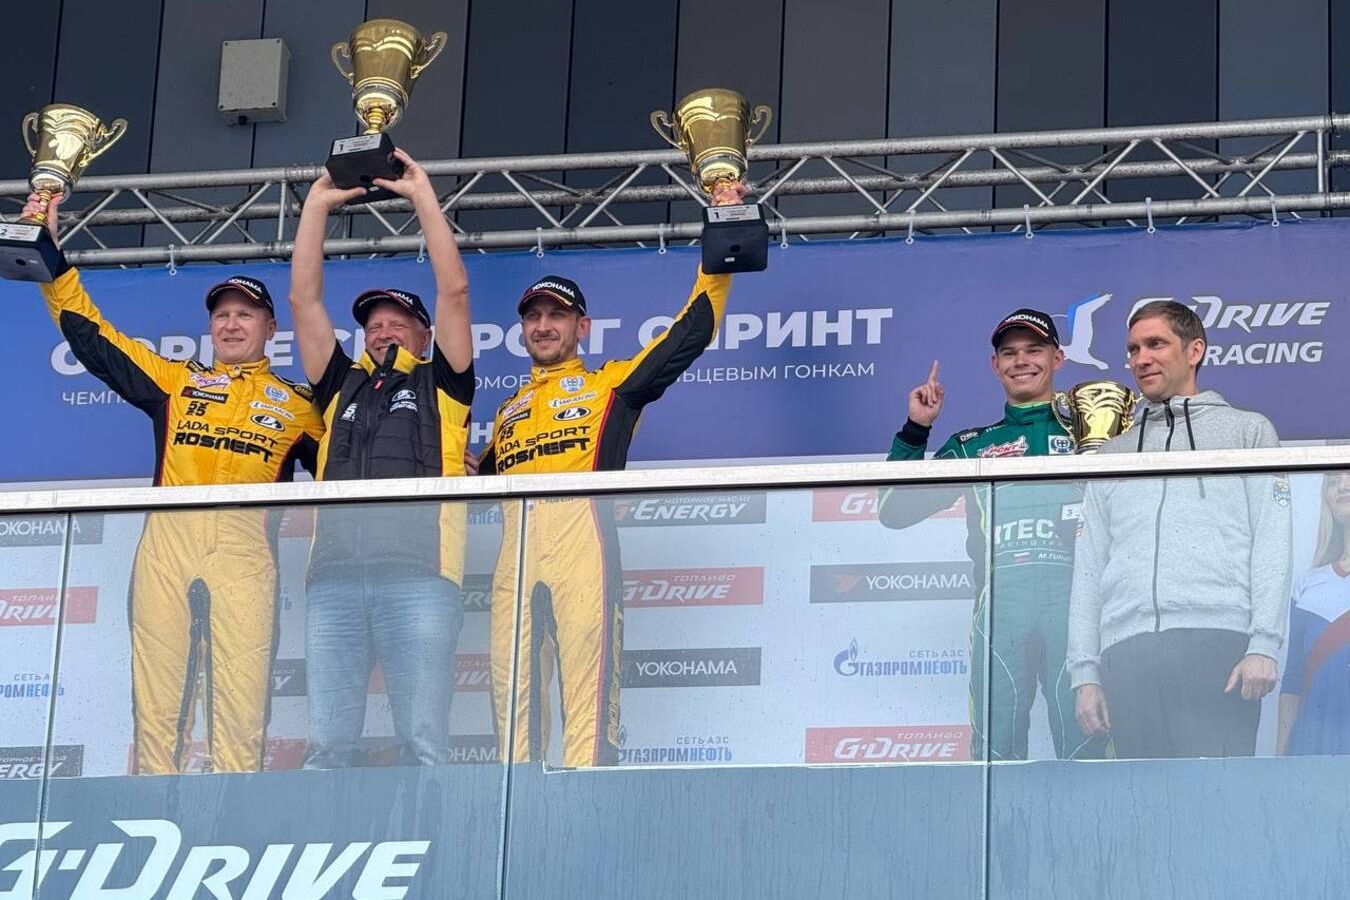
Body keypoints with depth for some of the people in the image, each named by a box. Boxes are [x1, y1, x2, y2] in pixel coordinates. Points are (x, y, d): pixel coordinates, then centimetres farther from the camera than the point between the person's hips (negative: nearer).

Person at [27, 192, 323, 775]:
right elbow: (91, 336, 22)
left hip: (246, 548, -1)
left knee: (240, 696, -12)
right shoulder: (174, 381, 25)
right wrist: (50, 257, 14)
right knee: (157, 690, -6)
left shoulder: (295, 405, 23)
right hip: (167, 538, 2)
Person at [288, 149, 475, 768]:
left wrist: (423, 196, 16)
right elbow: (304, 298, 26)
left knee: (424, 742, -11)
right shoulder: (342, 387, 30)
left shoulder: (440, 385, 23)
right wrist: (317, 206, 25)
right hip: (334, 572, 3)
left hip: (419, 569, -3)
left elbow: (454, 290, 14)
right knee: (327, 745, -6)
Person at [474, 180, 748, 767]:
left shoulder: (610, 383, 18)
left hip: (582, 529, -5)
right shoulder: (509, 411, 33)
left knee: (586, 673, -15)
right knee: (511, 682, -3)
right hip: (515, 541, 5)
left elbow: (691, 331, 12)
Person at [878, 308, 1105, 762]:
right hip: (1000, 600, 2)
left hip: (1073, 592, -2)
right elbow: (894, 511, 18)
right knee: (993, 746, -4)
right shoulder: (972, 446, 24)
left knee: (1081, 742, -10)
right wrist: (915, 432, 12)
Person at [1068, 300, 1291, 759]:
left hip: (1217, 640, -4)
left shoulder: (1247, 430, 15)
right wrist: (1084, 671, 8)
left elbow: (1272, 543, 5)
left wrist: (1264, 644, -9)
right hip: (1125, 649, 4)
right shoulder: (1113, 454, 26)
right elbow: (1088, 567, 20)